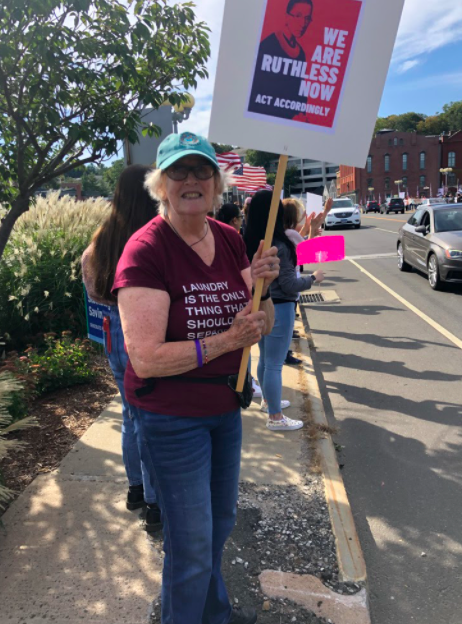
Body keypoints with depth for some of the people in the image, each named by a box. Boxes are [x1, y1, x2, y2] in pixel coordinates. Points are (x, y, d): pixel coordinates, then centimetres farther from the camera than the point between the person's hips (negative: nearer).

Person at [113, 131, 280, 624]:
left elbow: (264, 325, 4)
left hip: (225, 405, 7)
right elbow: (146, 359, -27)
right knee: (191, 543, 10)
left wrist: (261, 285, -15)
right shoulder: (145, 250, -21)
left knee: (220, 520, 26)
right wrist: (227, 340, -25)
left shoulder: (230, 240, -1)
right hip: (170, 416, -7)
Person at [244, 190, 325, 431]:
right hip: (278, 309, -8)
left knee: (265, 358, 23)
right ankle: (275, 417, 15)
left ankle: (267, 400, 42)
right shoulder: (279, 245, -20)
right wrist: (313, 278, 0)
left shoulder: (250, 243, 1)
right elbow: (289, 285, -17)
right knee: (274, 364, 2)